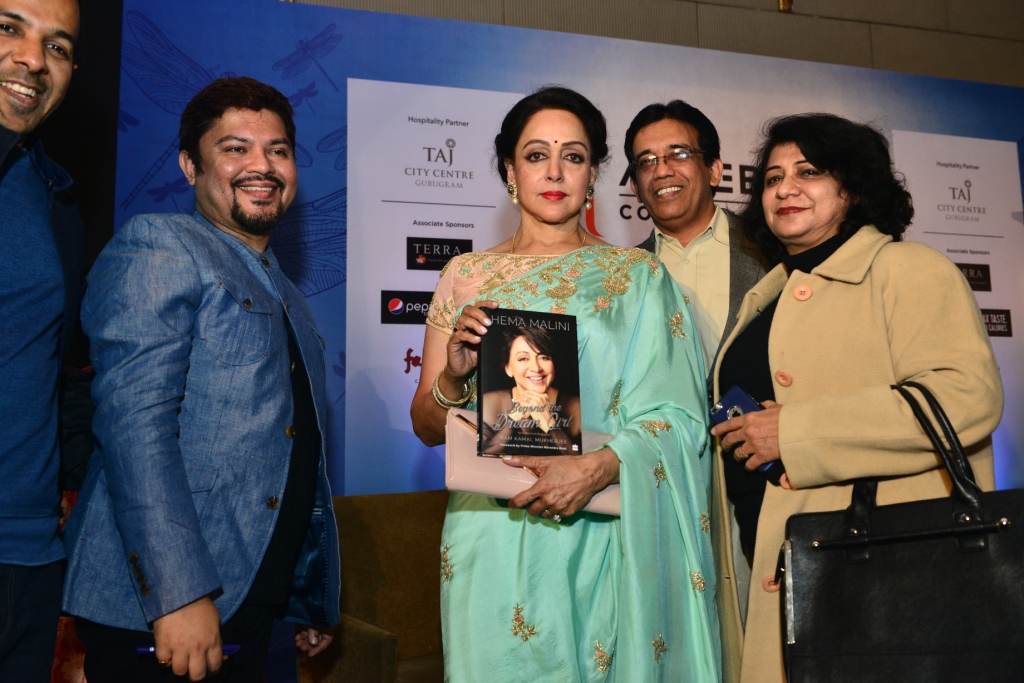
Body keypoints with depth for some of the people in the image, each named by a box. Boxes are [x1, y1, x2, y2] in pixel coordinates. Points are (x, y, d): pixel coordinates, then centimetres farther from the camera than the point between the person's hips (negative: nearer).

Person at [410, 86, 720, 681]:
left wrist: (598, 468, -21)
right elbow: (428, 427, 8)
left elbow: (676, 415, -4)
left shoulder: (639, 274, 3)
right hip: (493, 534, 1)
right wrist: (455, 375, -12)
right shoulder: (468, 275, 6)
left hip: (604, 534, 0)